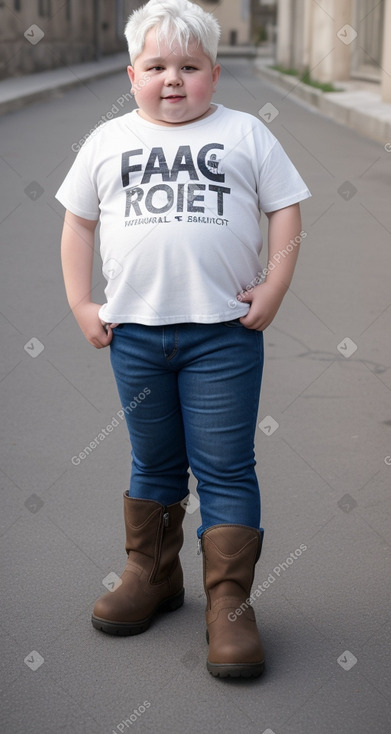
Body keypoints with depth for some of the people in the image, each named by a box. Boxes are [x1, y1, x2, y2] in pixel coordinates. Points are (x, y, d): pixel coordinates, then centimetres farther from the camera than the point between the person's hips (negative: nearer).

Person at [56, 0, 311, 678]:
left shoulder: (245, 134, 4)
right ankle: (152, 574, 33)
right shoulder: (108, 141, 9)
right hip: (134, 332, 3)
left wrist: (274, 287, -6)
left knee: (225, 469, 0)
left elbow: (286, 211, 4)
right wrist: (80, 303, 6)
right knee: (153, 465, 16)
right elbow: (79, 220, 14)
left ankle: (229, 602, 7)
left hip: (224, 331, -2)